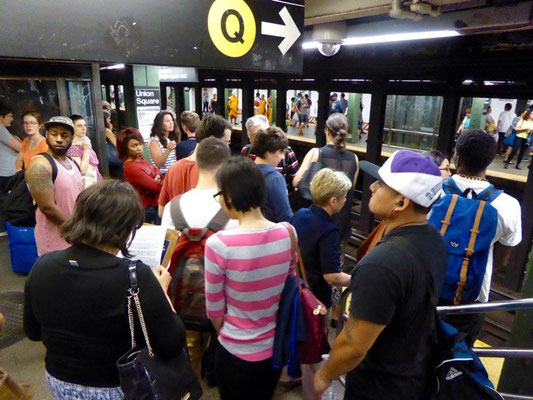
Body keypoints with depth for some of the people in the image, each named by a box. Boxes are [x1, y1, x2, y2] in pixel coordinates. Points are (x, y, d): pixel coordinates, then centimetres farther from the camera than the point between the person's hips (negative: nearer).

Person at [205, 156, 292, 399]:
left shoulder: (219, 244, -26)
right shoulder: (287, 234, -13)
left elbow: (214, 311, -13)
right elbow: (288, 292, 2)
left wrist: (228, 335, 7)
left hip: (237, 353, -4)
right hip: (277, 347, 4)